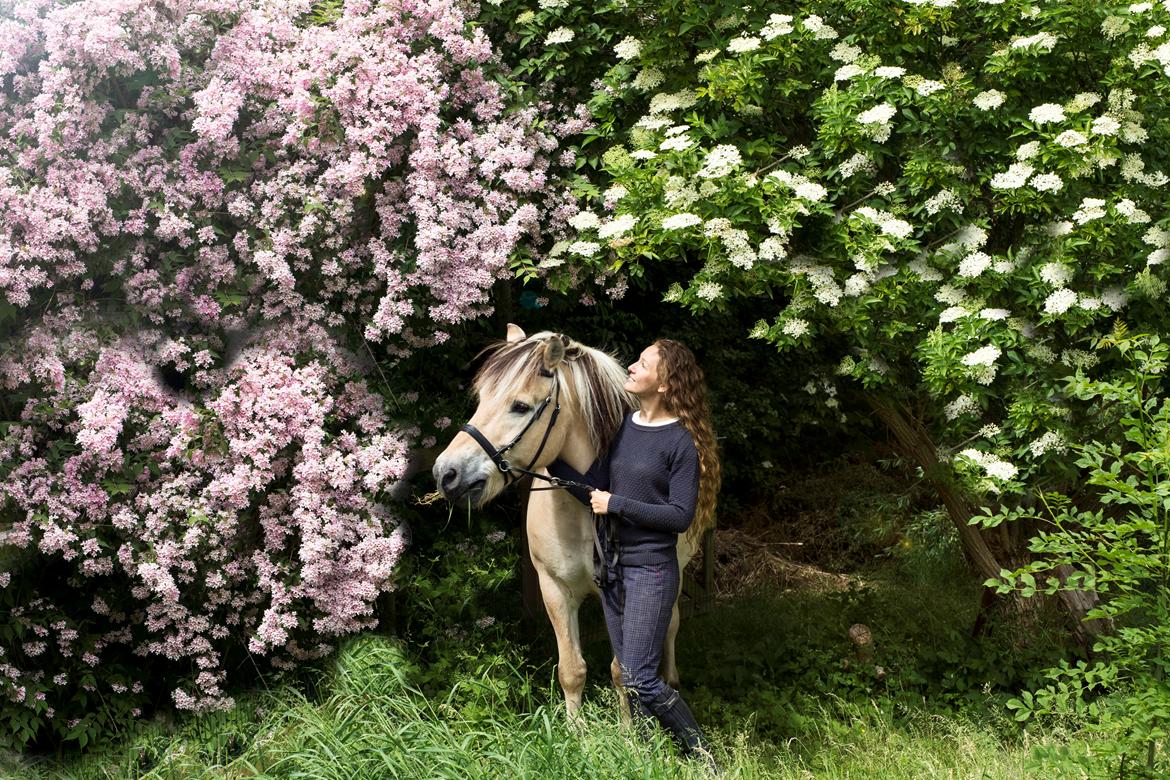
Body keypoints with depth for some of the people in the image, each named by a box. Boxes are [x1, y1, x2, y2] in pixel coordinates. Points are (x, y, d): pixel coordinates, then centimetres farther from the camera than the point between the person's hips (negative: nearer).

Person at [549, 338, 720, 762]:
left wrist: (617, 504, -17)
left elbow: (680, 516, -15)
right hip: (612, 564, 7)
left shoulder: (681, 442, -13)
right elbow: (594, 488, 0)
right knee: (629, 677, 14)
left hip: (651, 569, -7)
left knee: (640, 681, -8)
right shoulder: (622, 426, 5)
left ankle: (702, 758, 8)